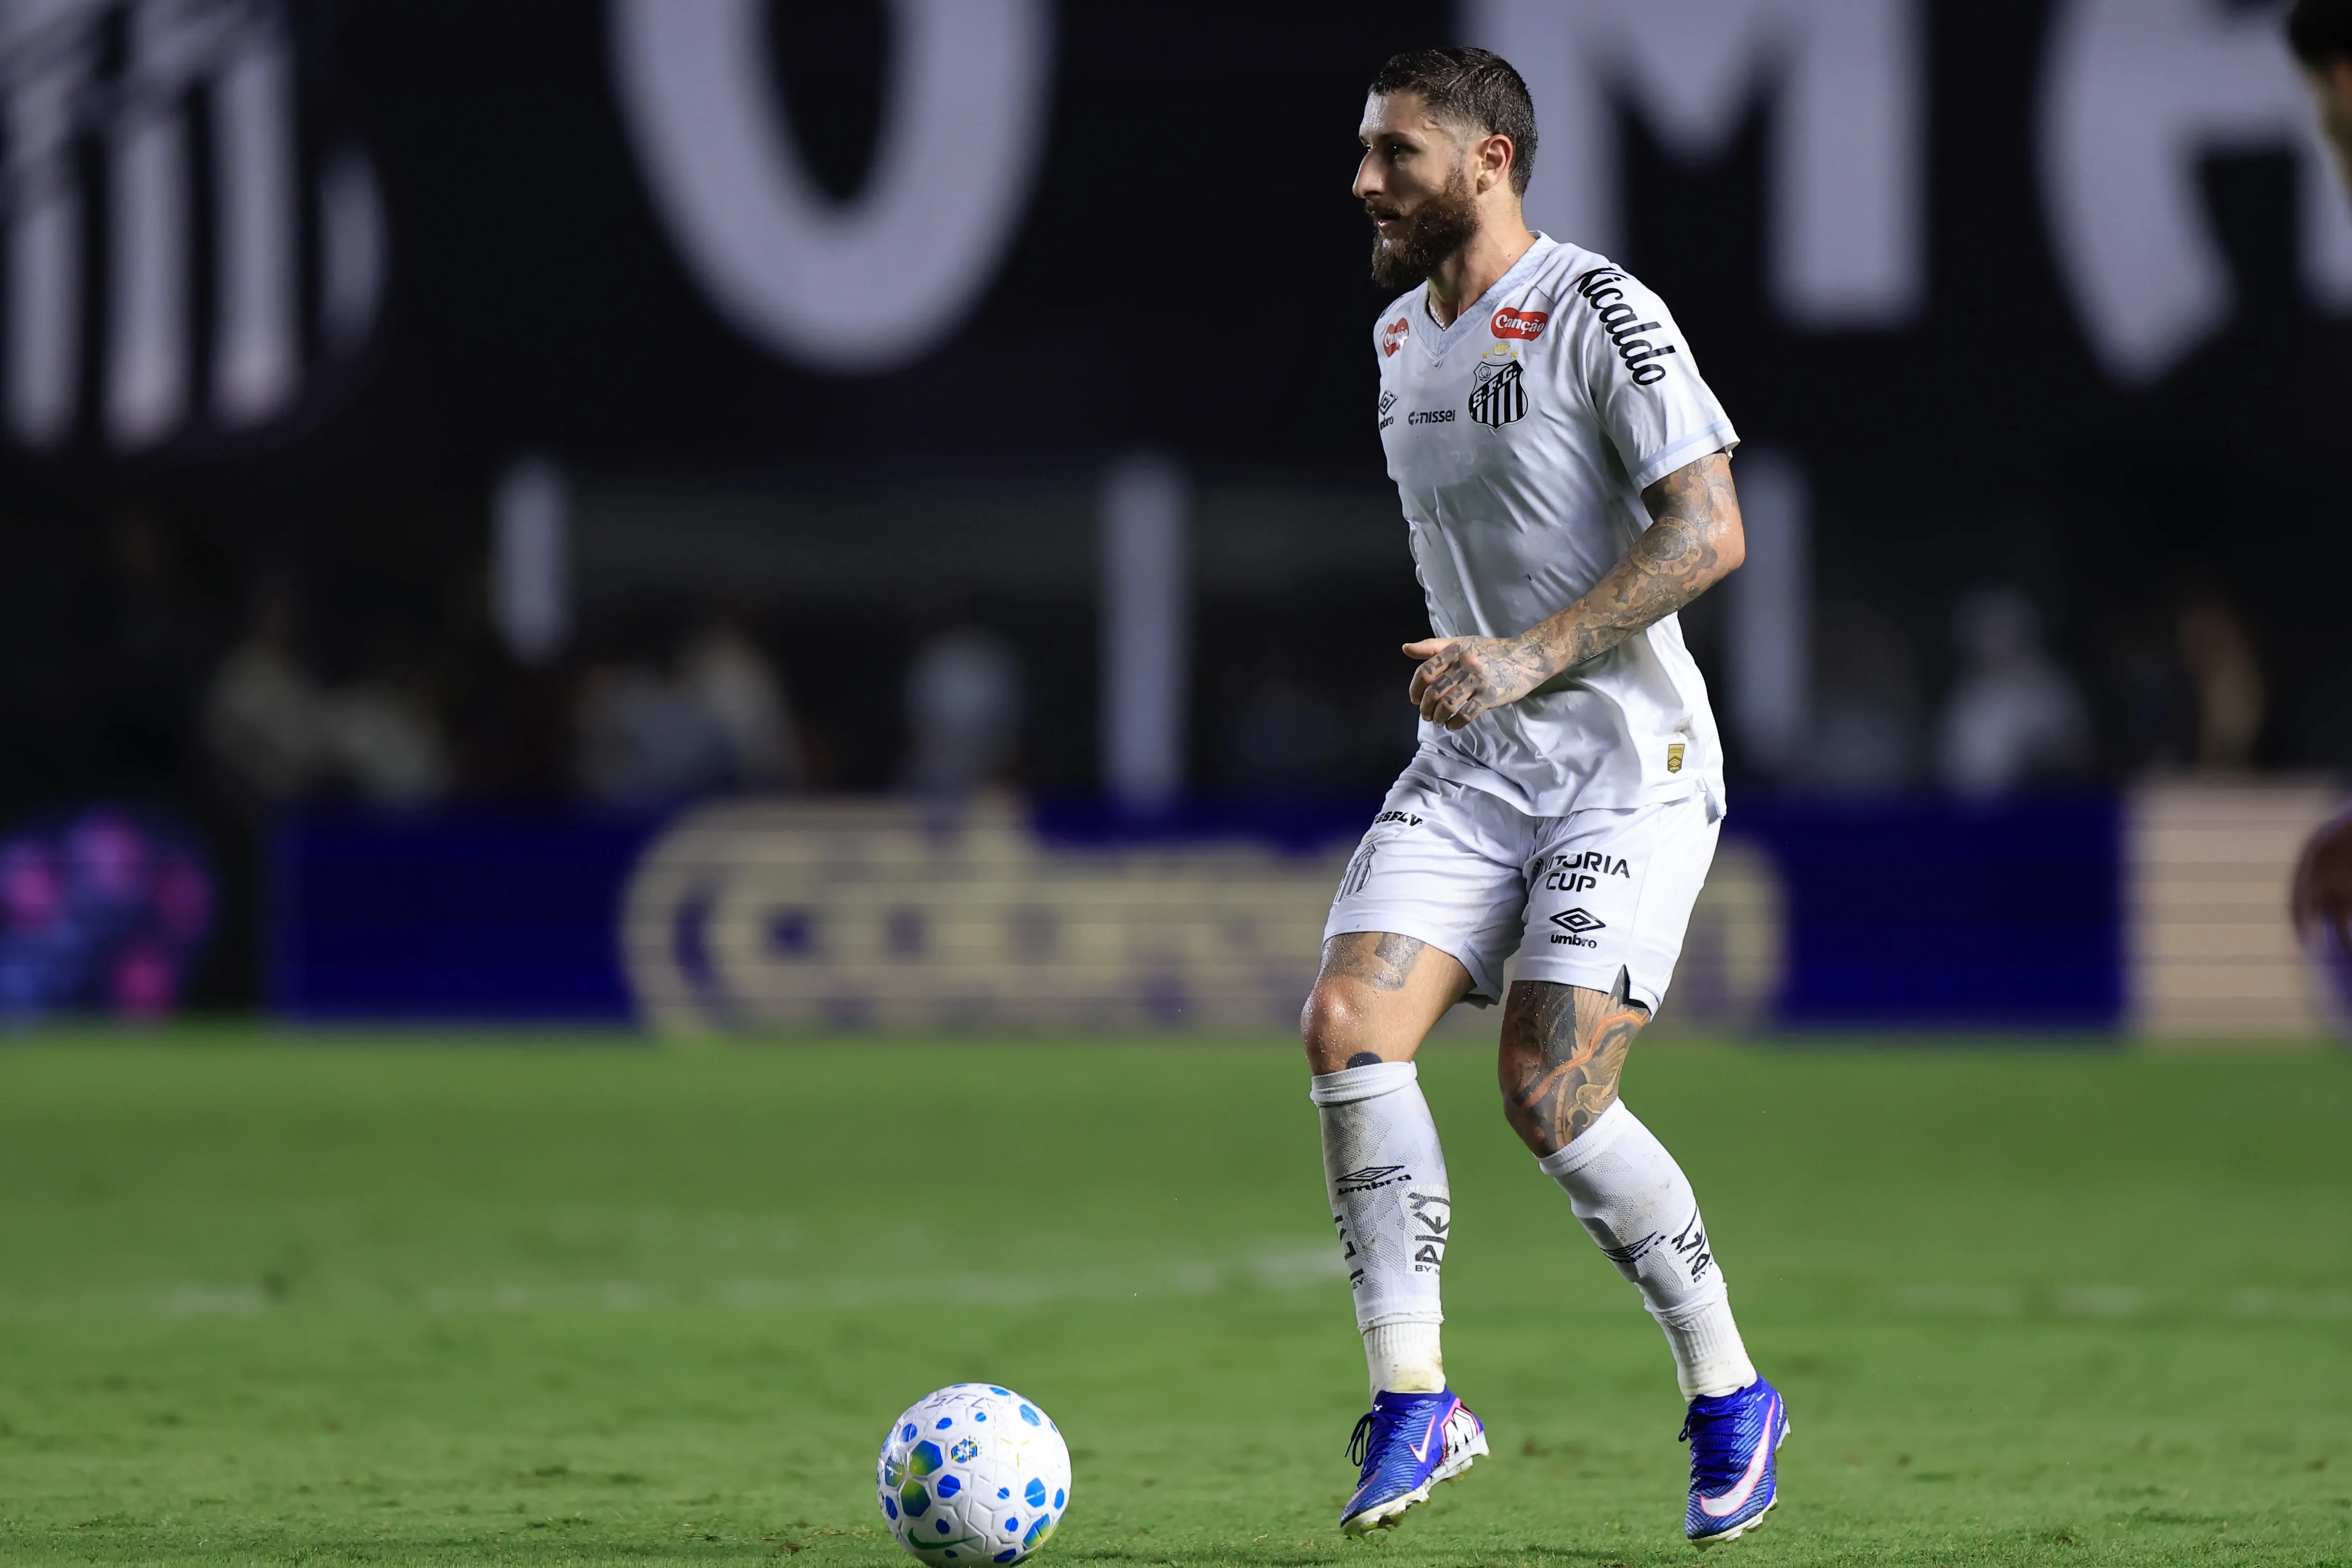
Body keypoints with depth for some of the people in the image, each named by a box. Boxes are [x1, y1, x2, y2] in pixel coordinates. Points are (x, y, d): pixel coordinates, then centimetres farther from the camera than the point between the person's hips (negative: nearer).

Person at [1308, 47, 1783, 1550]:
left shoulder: (1598, 313, -12)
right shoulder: (1400, 339, 14)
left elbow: (1708, 533, -18)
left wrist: (1528, 660, -23)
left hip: (1632, 761, -7)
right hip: (1471, 764, 7)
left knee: (1551, 1096, -15)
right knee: (1349, 1026, -15)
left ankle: (1732, 1399, 5)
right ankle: (1415, 1406, -10)